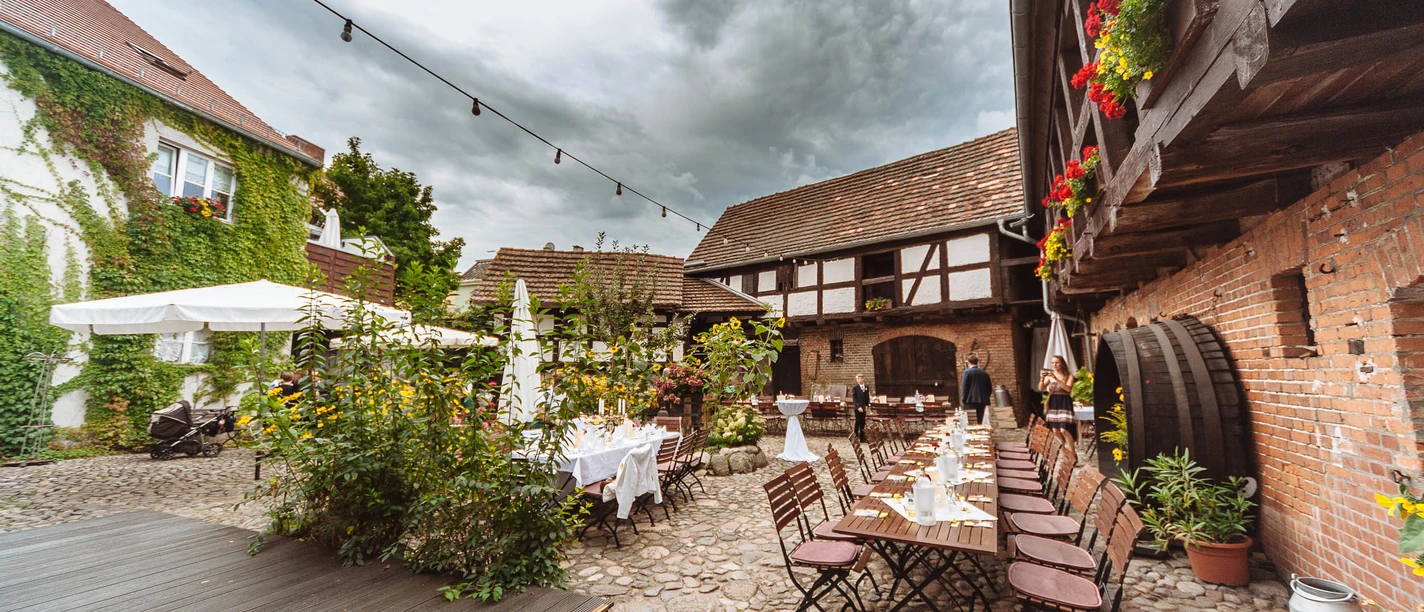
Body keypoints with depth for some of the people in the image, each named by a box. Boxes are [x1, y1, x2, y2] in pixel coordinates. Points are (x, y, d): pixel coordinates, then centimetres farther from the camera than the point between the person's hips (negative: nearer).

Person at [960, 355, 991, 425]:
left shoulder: (967, 372, -6)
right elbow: (990, 389, 11)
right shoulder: (985, 373, 9)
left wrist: (963, 400, -3)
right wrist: (985, 398, 18)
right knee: (979, 422, 11)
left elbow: (964, 387, -10)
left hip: (970, 401, -5)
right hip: (982, 402, 5)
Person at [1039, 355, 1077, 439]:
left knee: (1064, 430, -13)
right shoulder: (1050, 375, 5)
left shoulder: (1069, 375, -1)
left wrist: (1056, 379, -24)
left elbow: (1068, 388, -17)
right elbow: (1041, 388, 0)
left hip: (1064, 402, -3)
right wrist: (1042, 378, -15)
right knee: (1055, 430, 3)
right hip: (1053, 402, 3)